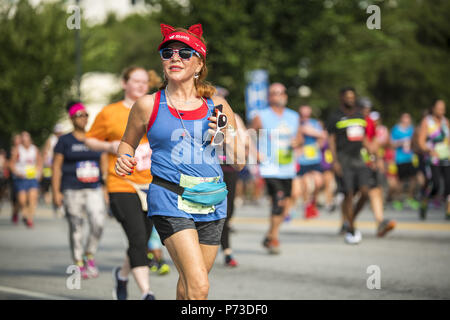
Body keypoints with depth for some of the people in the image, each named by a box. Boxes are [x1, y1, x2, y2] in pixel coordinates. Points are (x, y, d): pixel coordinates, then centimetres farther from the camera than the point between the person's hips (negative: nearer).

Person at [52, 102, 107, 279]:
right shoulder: (65, 141, 3)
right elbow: (56, 166, 1)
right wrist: (55, 191, -6)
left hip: (94, 189, 3)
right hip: (72, 190, -2)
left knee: (98, 223, -13)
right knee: (76, 228, 0)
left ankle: (90, 255, 9)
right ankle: (79, 264, 10)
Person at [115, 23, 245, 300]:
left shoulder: (217, 105, 8)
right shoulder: (148, 105, 2)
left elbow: (238, 163, 13)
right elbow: (128, 142, 19)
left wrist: (226, 136, -6)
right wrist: (124, 160, -3)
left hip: (212, 203, 3)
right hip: (169, 199, -3)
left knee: (189, 284, 12)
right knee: (199, 286, -19)